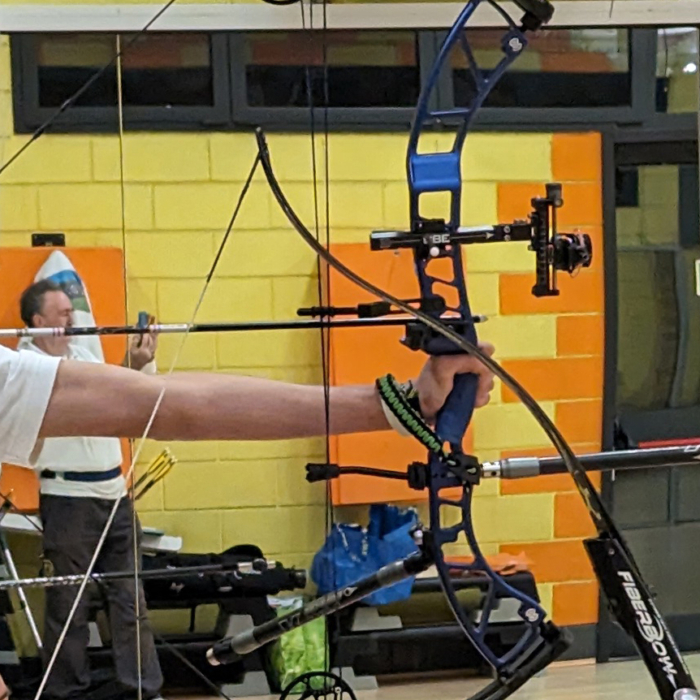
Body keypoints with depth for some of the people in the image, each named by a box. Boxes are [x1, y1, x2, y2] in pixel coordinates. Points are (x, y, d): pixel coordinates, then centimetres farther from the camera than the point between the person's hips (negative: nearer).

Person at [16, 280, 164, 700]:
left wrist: (145, 362, -6)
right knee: (69, 603, 2)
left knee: (130, 598, 8)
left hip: (114, 491, 6)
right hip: (68, 497, -6)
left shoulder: (84, 355, 13)